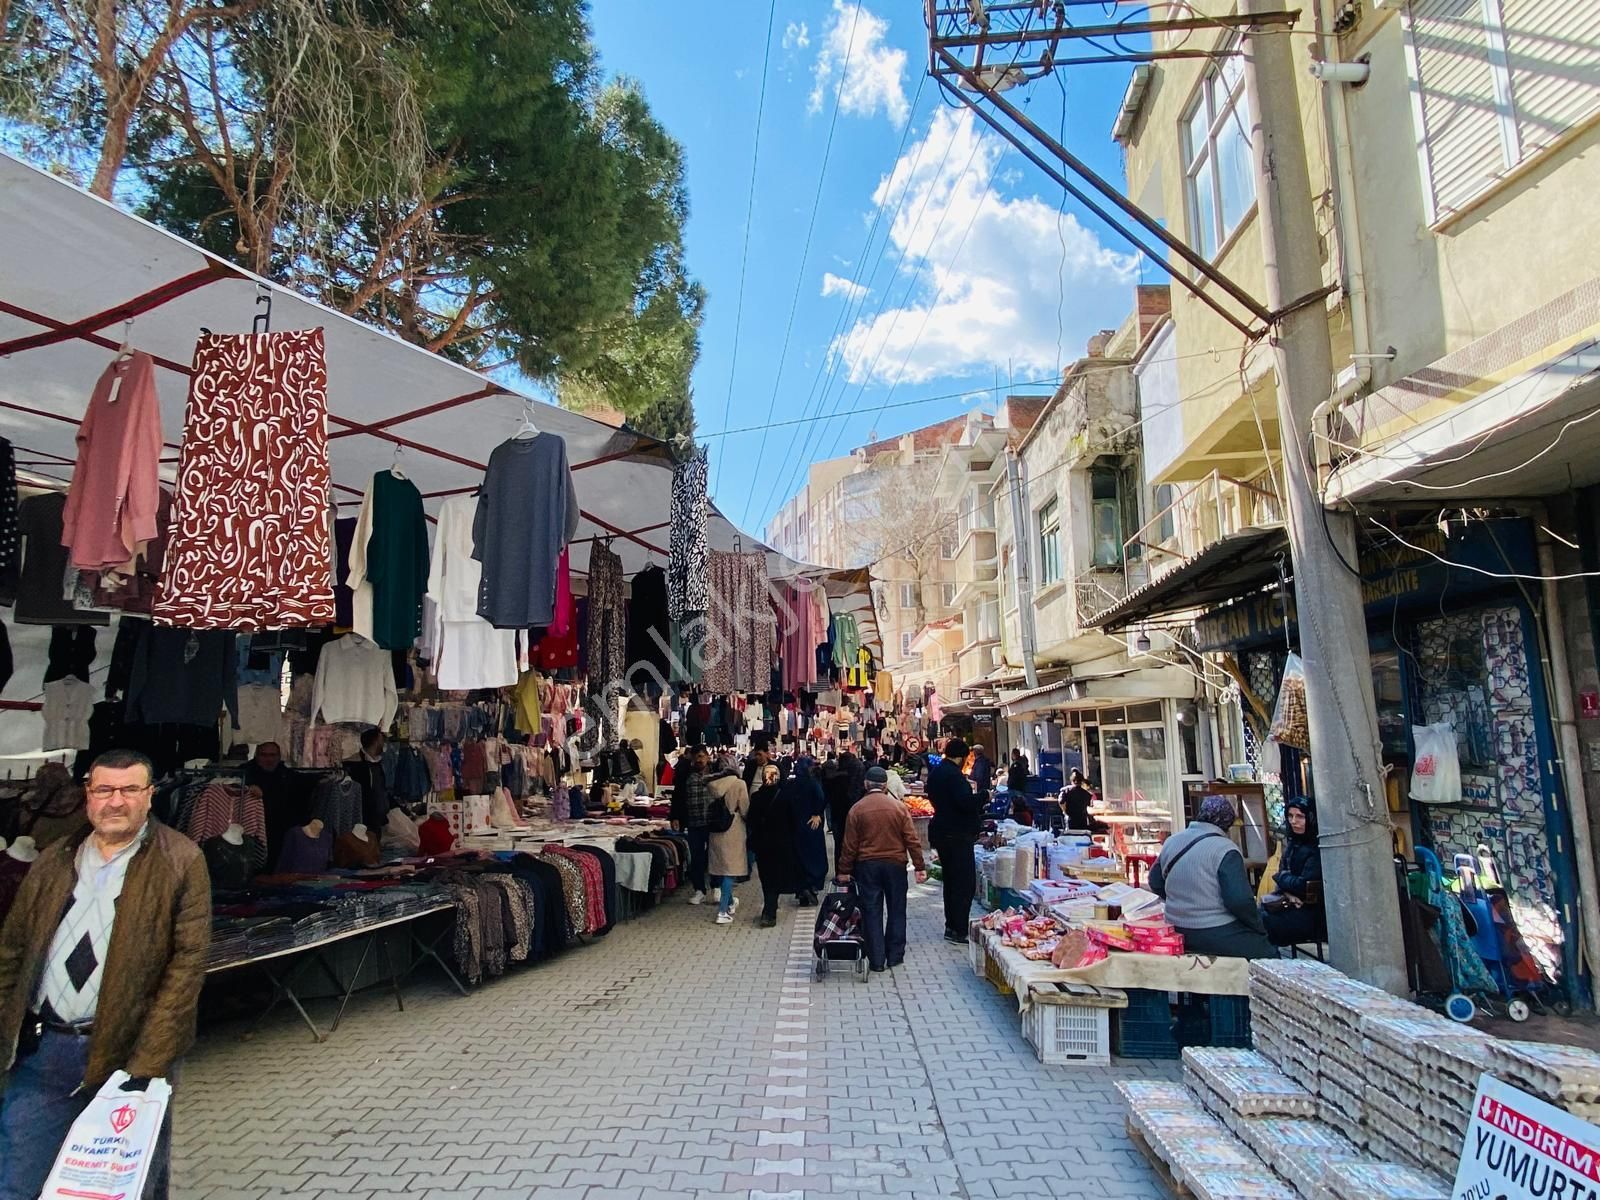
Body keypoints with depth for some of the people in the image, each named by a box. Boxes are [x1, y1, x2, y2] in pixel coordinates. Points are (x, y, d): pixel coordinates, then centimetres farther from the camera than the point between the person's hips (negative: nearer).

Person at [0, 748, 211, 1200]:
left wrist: (148, 1063, -15)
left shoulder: (181, 862, -7)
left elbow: (188, 961, -11)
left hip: (128, 1052, -3)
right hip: (41, 1050, 4)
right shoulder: (54, 862, 9)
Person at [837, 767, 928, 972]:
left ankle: (876, 960, 9)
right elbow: (912, 840, -4)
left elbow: (850, 845, -5)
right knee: (896, 910, 14)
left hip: (867, 866, -1)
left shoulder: (857, 809, -6)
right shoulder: (898, 807, -3)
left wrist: (844, 871, 3)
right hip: (895, 864, 1)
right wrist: (920, 867, 1)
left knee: (872, 913, 6)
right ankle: (895, 956, 20)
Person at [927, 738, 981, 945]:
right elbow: (965, 802, -27)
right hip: (957, 835, -10)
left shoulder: (935, 772, 12)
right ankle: (959, 931, -5)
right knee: (965, 883, -5)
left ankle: (951, 926, 25)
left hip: (941, 832, 10)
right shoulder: (953, 774, -19)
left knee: (951, 881, 18)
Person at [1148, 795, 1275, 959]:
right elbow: (1240, 900, -20)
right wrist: (1259, 928, -4)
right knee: (1269, 955, 9)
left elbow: (1155, 883, 15)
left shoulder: (1171, 841, 6)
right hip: (1217, 936, -7)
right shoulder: (1225, 850, -14)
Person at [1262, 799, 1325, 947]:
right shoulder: (1293, 843, 11)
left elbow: (1305, 886, -18)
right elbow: (1282, 873, 9)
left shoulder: (1316, 849, -15)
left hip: (1310, 913, -7)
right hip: (1291, 905, 8)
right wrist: (1288, 894, -11)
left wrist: (1281, 877, -1)